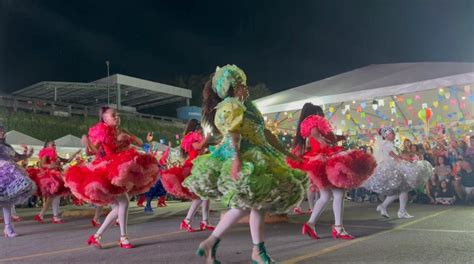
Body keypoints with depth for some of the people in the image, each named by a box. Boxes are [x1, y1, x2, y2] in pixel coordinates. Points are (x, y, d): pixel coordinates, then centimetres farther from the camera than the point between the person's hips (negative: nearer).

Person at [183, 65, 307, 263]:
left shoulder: (247, 105, 23)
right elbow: (233, 135, -22)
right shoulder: (231, 105, -7)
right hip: (243, 159, -10)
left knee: (257, 204, 7)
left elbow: (263, 132, 26)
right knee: (246, 205, -14)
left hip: (255, 159, 10)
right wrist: (236, 159, -36)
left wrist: (285, 152, 26)